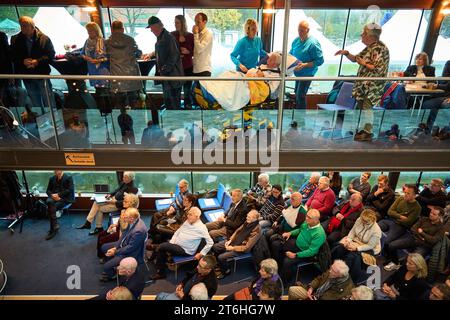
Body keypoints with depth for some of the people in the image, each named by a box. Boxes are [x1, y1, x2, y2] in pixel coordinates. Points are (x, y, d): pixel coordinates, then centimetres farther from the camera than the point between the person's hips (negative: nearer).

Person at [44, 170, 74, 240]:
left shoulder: (68, 178, 1)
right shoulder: (52, 179, 18)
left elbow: (70, 190, -8)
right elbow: (48, 190, 17)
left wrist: (58, 194, -16)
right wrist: (52, 195, -6)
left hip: (65, 198, -5)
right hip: (54, 197, 5)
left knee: (50, 208, -27)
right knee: (49, 201, -31)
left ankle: (52, 230, -17)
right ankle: (55, 225, -25)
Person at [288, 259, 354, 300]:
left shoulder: (347, 287, -25)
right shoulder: (330, 272, -8)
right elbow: (319, 279, 9)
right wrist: (311, 288, -8)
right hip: (314, 291, 6)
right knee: (292, 290, -7)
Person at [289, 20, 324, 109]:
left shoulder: (313, 43, -19)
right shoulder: (296, 40, 3)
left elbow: (320, 61, -19)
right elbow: (291, 54, 18)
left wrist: (304, 65, -28)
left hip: (307, 73, -8)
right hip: (298, 72, 8)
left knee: (300, 96, -10)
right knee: (297, 94, 17)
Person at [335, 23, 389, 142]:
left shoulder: (380, 49, -15)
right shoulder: (369, 47, 13)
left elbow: (378, 69, -23)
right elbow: (356, 58, 21)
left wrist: (364, 63, -16)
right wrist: (347, 53, 5)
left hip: (373, 86, -10)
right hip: (364, 84, 10)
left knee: (366, 107, -8)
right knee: (361, 106, 14)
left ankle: (368, 133, 1)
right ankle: (364, 129, 25)